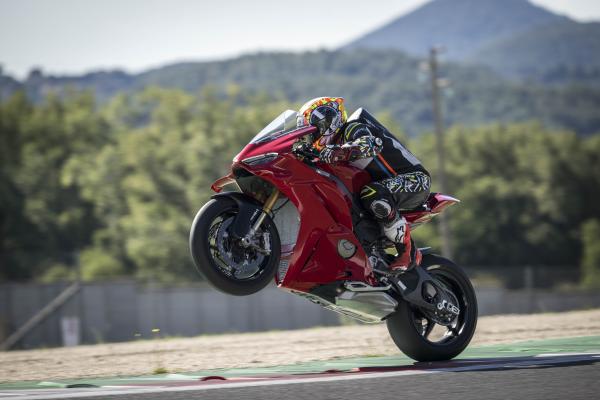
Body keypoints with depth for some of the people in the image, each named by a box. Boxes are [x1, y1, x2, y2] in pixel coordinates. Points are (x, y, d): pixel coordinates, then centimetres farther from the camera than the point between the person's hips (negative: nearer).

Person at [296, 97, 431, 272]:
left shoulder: (353, 128, -13)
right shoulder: (335, 143, 16)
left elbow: (370, 145, -36)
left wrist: (338, 152, -47)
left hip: (415, 179, -10)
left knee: (372, 194, -39)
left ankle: (408, 252, -28)